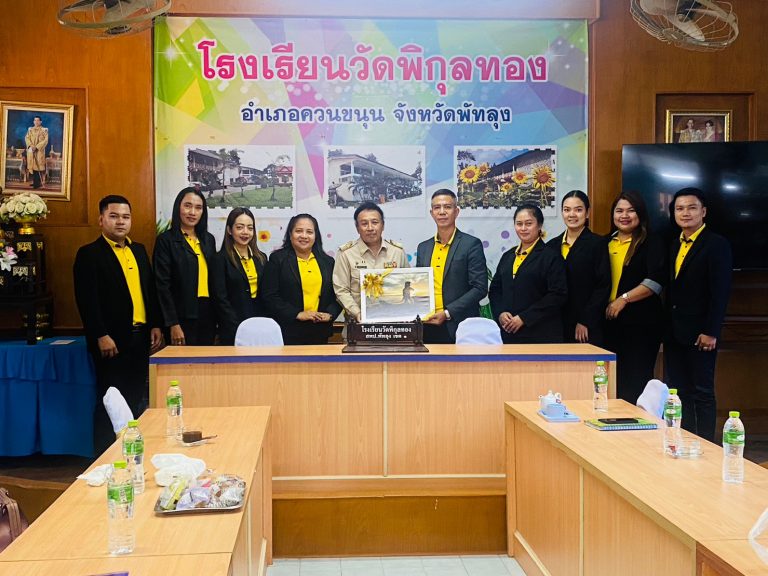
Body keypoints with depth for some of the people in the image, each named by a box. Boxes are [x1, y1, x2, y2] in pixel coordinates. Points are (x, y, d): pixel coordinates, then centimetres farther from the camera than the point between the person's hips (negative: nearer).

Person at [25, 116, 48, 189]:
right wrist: (31, 145, -12)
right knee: (32, 165, 4)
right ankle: (35, 182, 10)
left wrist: (37, 146, -15)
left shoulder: (44, 130, -1)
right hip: (31, 150, 4)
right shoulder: (30, 129, 12)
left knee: (39, 166, -8)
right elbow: (27, 138, 7)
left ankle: (39, 182, -6)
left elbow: (45, 140, -8)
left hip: (39, 150, -4)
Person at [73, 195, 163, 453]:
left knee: (137, 398, 10)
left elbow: (151, 290, 16)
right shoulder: (89, 254, -4)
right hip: (112, 340, -6)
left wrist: (155, 326, 8)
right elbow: (86, 299, -11)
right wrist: (101, 336, -17)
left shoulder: (139, 250, 16)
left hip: (141, 336, 6)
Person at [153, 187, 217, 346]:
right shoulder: (166, 240, -5)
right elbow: (162, 285, -9)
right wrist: (173, 324, -14)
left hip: (207, 315, 5)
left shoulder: (208, 239, 12)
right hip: (182, 317, -5)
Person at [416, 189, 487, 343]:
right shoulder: (423, 248, 12)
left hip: (459, 328, -4)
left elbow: (480, 288, -9)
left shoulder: (472, 244, -3)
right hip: (428, 327, 4)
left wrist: (447, 313, -15)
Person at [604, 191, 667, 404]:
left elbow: (656, 281, -12)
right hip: (610, 321, 5)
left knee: (637, 382, -2)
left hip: (641, 322, -4)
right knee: (613, 379, 6)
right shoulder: (606, 243, 14)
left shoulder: (651, 243, 0)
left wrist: (624, 299, -15)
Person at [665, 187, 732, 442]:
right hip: (674, 333, 7)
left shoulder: (717, 245, -8)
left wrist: (711, 332, -18)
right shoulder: (674, 245, 13)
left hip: (699, 334, -7)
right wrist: (666, 328, 7)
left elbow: (721, 292, -14)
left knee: (702, 392, 0)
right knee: (677, 392, 9)